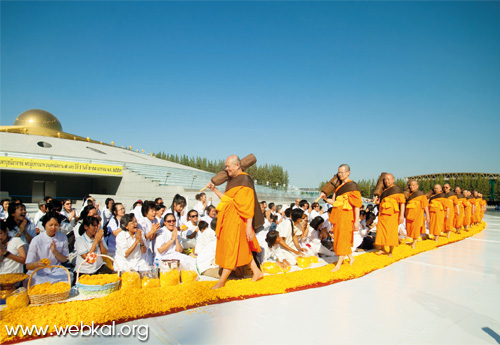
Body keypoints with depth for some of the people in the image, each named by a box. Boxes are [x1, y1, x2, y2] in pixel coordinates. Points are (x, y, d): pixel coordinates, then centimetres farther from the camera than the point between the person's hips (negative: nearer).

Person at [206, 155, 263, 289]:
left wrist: (249, 226, -22)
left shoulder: (244, 180, -15)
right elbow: (226, 199, 17)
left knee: (231, 249, 0)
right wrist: (214, 189, 9)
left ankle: (222, 281, 10)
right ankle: (256, 272, 29)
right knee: (242, 248, 16)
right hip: (229, 219, 9)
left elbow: (248, 206, -20)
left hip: (237, 221, -9)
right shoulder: (232, 180, 12)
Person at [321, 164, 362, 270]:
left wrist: (357, 221, -16)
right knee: (339, 237, 13)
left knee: (343, 239, -4)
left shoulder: (352, 186, -8)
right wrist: (325, 198, -6)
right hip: (337, 215, 8)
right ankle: (351, 257, 32)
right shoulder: (338, 186, 13)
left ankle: (339, 264, 1)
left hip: (346, 215, -8)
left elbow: (357, 205, -12)